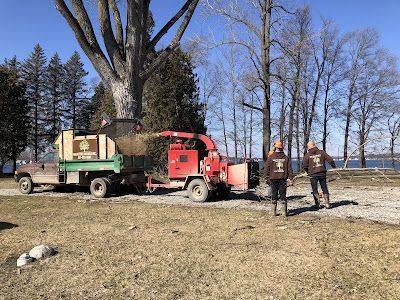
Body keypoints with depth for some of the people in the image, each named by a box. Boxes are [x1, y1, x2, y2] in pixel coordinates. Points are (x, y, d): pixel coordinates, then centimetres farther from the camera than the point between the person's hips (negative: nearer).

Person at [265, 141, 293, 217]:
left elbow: (267, 169, -1)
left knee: (274, 195, 7)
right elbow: (290, 169, 2)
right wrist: (290, 178, 5)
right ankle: (285, 212, 4)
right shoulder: (286, 158, 3)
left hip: (273, 179, -1)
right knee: (283, 195, 5)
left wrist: (267, 178, 7)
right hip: (283, 179, 1)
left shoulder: (271, 157, -3)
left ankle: (274, 211, 11)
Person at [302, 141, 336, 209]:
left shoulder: (307, 155, -3)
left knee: (315, 190, 9)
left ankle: (317, 204, 3)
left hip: (313, 175, -2)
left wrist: (308, 172, 16)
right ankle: (327, 204, 10)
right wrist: (333, 166, 16)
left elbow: (304, 166, -3)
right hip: (322, 173, 2)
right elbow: (330, 160, -2)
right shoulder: (321, 152, 2)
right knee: (324, 189, 14)